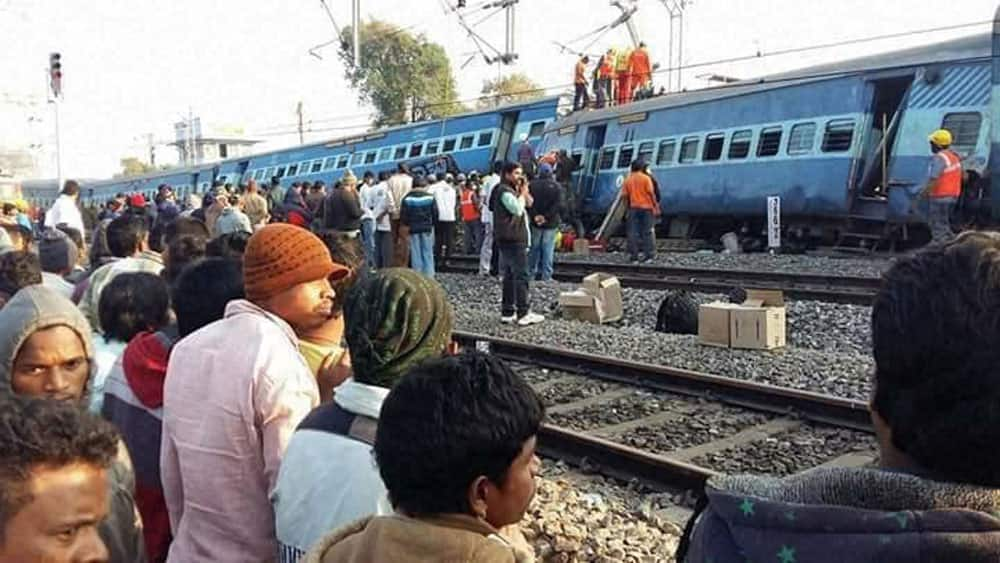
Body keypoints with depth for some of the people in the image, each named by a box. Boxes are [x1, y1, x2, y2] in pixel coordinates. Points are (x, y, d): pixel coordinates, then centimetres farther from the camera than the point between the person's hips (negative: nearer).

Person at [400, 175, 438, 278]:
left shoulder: (407, 198, -4)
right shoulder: (430, 197, -5)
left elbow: (403, 216, -4)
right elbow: (435, 213, -3)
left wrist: (407, 225, 13)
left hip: (413, 229, 0)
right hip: (427, 228, 0)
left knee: (416, 253, 7)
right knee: (428, 252, 6)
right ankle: (429, 276, 5)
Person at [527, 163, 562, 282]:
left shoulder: (532, 185, -1)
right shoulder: (556, 187, -4)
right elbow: (558, 204, -13)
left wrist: (534, 216, -9)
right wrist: (547, 216, -13)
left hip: (535, 222, 2)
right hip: (550, 223, -2)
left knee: (534, 249, 11)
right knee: (548, 249, 2)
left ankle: (530, 274, 14)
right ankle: (546, 276, 0)